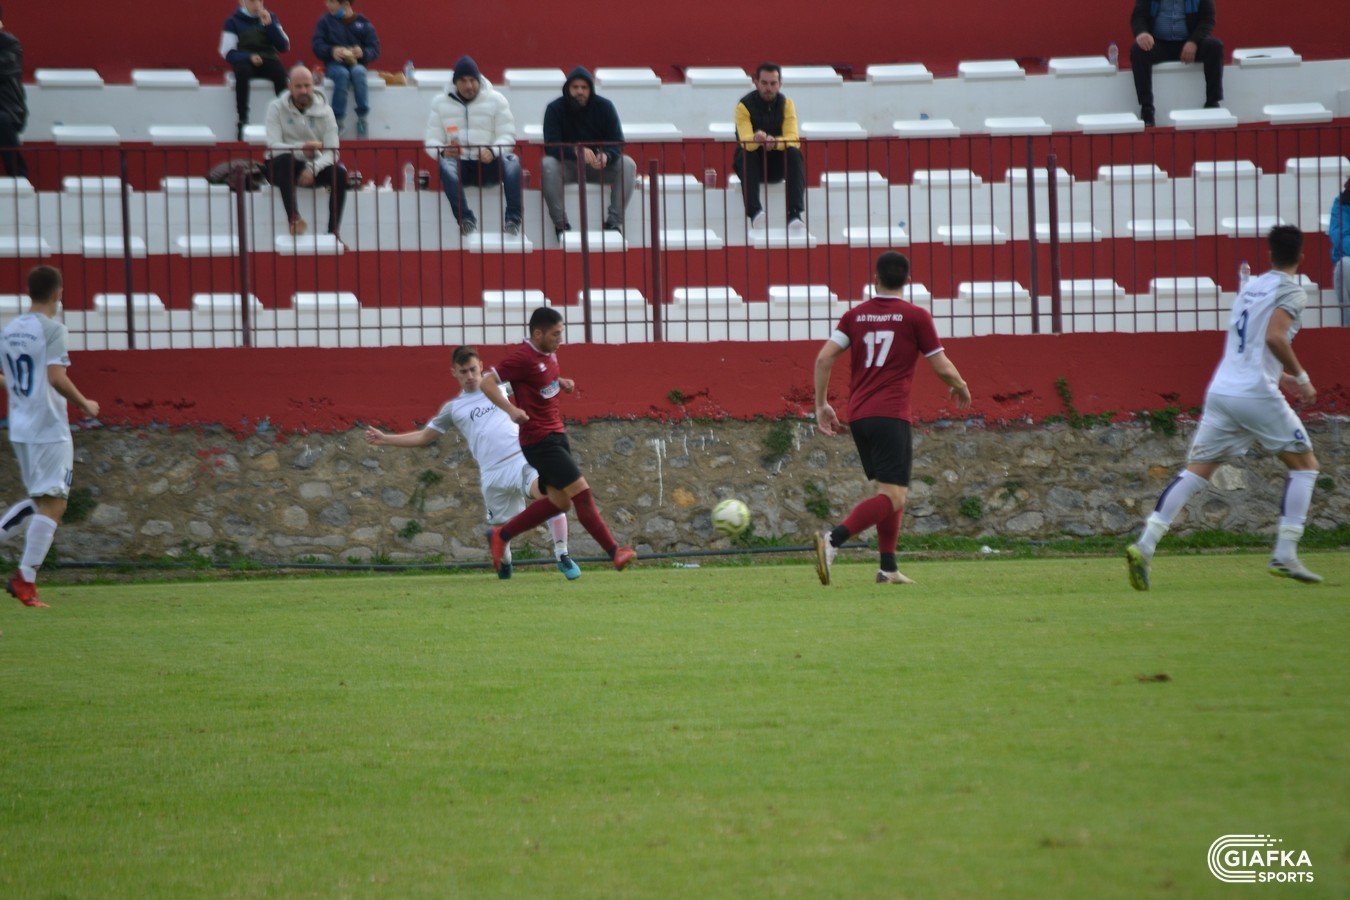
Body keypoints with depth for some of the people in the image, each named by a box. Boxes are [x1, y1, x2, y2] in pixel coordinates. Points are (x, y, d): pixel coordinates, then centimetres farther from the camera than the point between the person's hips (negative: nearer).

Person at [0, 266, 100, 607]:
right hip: (49, 429, -8)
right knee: (51, 505, -3)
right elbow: (57, 378, -22)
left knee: (40, 500, 21)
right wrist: (85, 404, -8)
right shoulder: (52, 329, -12)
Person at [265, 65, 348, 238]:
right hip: (284, 166, -2)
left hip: (314, 166, 2)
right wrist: (301, 149, -35)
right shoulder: (277, 108, -6)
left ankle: (333, 232, -27)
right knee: (285, 159, -37)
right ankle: (293, 218, -48)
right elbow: (273, 146, -17)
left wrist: (312, 169, -28)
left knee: (339, 173, -27)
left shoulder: (324, 110, -1)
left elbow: (332, 151, -9)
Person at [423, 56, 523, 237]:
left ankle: (513, 219, -41)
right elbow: (432, 141, 6)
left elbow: (507, 136, 0)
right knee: (445, 165, -35)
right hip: (460, 165, 0)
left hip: (489, 165, 0)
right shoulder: (440, 103, 9)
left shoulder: (496, 100, 5)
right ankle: (466, 220, -47)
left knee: (512, 161, -32)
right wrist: (443, 152, -20)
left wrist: (493, 151, -23)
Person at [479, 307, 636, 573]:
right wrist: (511, 409, -34)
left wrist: (562, 382, 7)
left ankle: (501, 536, 22)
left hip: (556, 435, 10)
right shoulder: (524, 358, -17)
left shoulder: (549, 354, 10)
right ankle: (614, 553, -9)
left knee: (559, 501, 12)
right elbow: (487, 382, -20)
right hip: (539, 439, -10)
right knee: (581, 492, -12)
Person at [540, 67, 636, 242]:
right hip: (567, 165, -2)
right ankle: (561, 224, -29)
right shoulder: (555, 109, -11)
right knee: (548, 165, -34)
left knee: (628, 165, -25)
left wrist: (606, 156, -35)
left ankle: (614, 222, -22)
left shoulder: (605, 107, -6)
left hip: (600, 164, 2)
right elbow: (550, 146, -22)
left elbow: (617, 143, -10)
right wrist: (576, 151, -42)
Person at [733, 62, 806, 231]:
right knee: (746, 155, -35)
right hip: (754, 162, -2)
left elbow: (793, 139, -19)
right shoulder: (744, 106, -12)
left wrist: (775, 142, -42)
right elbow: (746, 140, -27)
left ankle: (794, 214, -40)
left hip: (777, 163, 2)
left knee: (794, 154, -29)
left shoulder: (786, 104, -4)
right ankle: (754, 212, -48)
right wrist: (756, 139, -53)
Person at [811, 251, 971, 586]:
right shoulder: (915, 316, -1)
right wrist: (961, 388, 22)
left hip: (858, 417, 6)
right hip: (891, 416, -6)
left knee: (892, 493, 19)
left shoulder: (854, 316, 11)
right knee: (892, 497, -10)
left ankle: (888, 568, 14)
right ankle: (832, 540, -30)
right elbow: (942, 368, 2)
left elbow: (824, 358, 3)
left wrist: (821, 405, 10)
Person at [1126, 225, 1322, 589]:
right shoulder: (1290, 291, -2)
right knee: (1304, 463, 10)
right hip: (1257, 395, -6)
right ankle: (1285, 554, 1)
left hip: (1221, 391, 6)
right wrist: (1301, 377, -8)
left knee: (1195, 472, 4)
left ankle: (1145, 545, -12)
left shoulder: (1250, 287, 21)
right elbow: (1274, 337, -18)